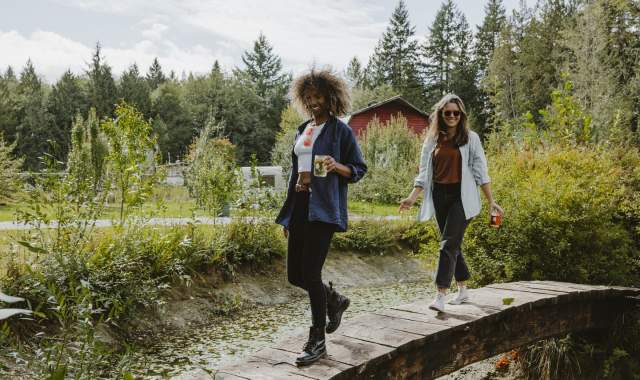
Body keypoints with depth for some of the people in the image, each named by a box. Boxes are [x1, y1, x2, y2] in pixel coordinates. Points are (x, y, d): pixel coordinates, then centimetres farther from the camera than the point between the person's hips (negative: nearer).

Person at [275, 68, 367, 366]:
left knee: (310, 272, -10)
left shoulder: (340, 130, -2)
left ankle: (317, 341, 5)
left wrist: (337, 167, -23)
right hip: (299, 208, 7)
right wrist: (287, 216, 20)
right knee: (295, 274, 6)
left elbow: (359, 170, 0)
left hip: (323, 210, -7)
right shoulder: (302, 131, 17)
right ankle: (334, 300, 34)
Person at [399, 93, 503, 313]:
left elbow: (481, 172, 0)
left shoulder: (470, 138, 2)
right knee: (453, 244, 11)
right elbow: (424, 173, 10)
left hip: (461, 197, -4)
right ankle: (463, 291, 25)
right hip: (439, 197, 4)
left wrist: (491, 202, -4)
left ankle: (440, 296, -13)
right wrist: (413, 197, -3)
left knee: (448, 244, -12)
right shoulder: (432, 140, 11)